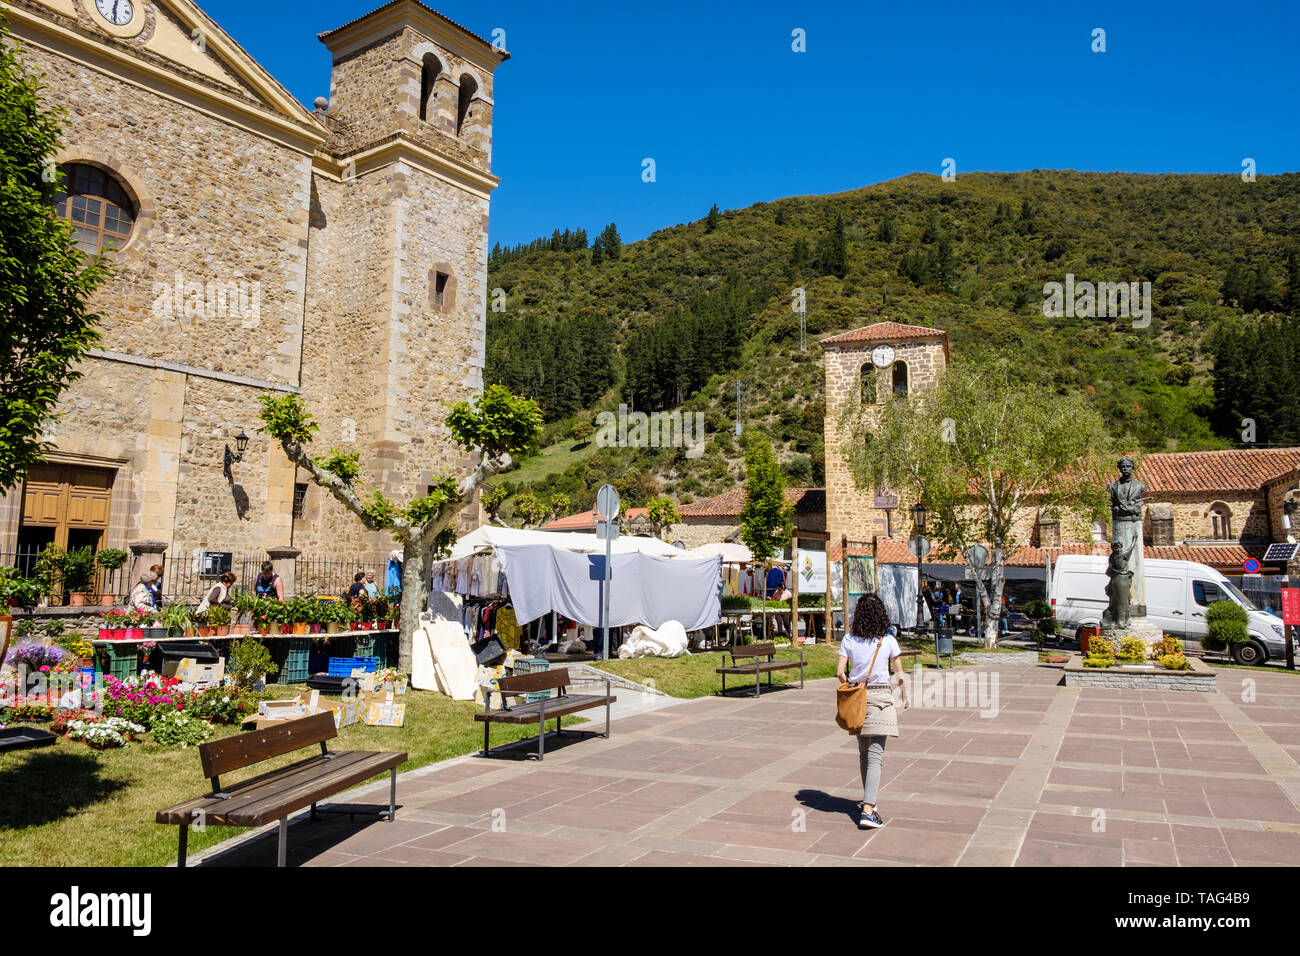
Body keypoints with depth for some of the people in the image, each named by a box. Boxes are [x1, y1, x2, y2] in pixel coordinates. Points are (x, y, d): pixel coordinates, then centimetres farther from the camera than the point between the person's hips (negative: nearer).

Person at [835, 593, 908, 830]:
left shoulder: (849, 639, -1)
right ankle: (868, 810, -14)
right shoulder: (888, 640, -4)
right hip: (881, 697, -3)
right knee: (875, 755, -5)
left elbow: (840, 671, -5)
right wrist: (906, 695, 18)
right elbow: (899, 674, 0)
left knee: (863, 752, 18)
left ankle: (868, 800, 32)